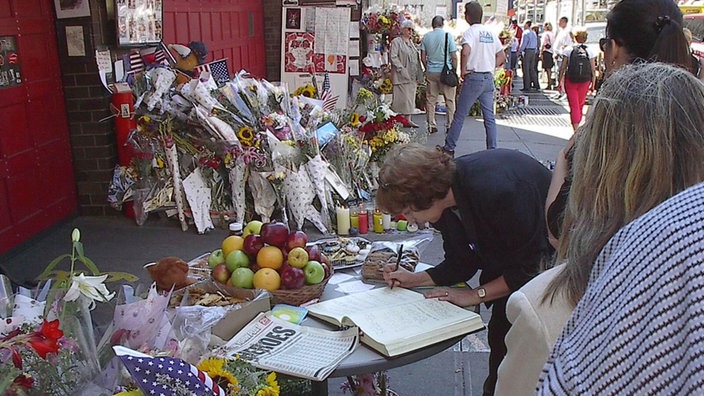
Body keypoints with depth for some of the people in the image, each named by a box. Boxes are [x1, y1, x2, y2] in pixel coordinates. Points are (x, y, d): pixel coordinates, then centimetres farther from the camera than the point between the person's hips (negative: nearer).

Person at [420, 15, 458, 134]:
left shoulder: (426, 37, 4)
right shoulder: (448, 36, -5)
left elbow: (423, 57, 7)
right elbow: (454, 57, -6)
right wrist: (454, 71, 4)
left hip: (431, 72, 3)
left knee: (431, 99, 8)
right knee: (449, 100, 4)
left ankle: (431, 125, 9)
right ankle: (449, 125, 4)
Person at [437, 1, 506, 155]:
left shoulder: (470, 32, -9)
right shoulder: (491, 33, 11)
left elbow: (466, 51, -29)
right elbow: (502, 56, 16)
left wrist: (463, 70, -17)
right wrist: (491, 67, 15)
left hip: (474, 77, -6)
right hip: (489, 78, 6)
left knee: (460, 115, 4)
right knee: (489, 117, 8)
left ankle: (449, 148, 11)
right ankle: (492, 151, 8)